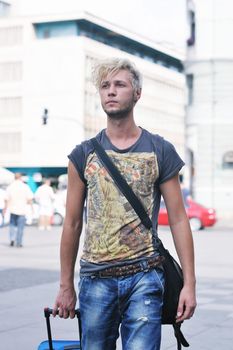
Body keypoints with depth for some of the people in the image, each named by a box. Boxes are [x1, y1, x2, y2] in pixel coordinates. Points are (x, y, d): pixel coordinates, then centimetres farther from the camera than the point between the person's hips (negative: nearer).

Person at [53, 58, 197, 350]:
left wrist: (189, 283, -2)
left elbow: (178, 219, 3)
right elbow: (72, 223, 10)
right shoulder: (84, 154, 8)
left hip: (144, 278, -2)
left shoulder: (160, 151, 4)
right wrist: (66, 286, 10)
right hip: (96, 279, 2)